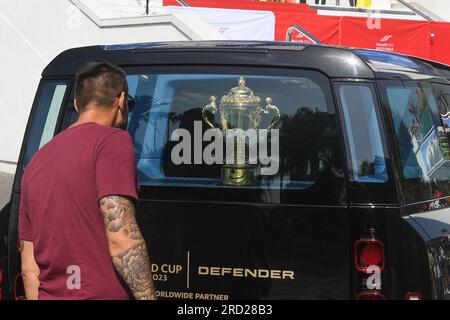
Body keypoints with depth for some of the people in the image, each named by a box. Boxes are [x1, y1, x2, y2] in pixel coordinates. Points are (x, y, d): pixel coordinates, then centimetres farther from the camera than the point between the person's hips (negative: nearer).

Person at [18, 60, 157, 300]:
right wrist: (148, 296, -16)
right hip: (101, 294, -7)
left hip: (50, 295, 7)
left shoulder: (37, 161, 17)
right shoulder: (111, 140, -5)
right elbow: (120, 238, -17)